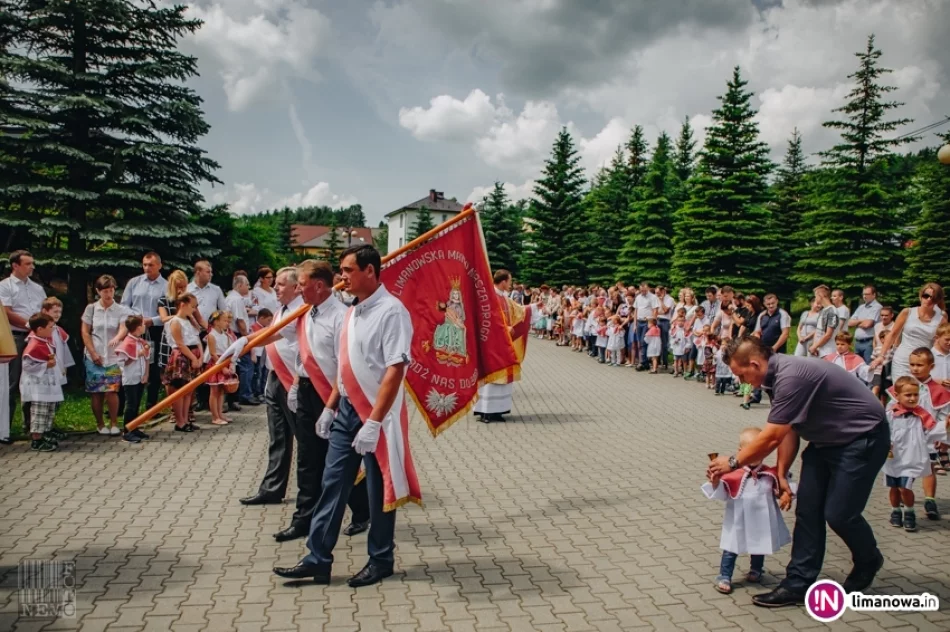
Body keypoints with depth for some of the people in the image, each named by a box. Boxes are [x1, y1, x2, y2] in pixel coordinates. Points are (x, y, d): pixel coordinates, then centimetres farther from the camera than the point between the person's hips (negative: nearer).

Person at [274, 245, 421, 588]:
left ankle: (380, 561, 24)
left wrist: (374, 422, -25)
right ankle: (318, 560, 20)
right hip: (347, 410, 8)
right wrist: (330, 407, 16)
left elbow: (395, 369, -23)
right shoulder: (353, 312, 11)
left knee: (378, 491, 7)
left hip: (377, 414, -8)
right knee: (333, 484, 10)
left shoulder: (391, 311, -17)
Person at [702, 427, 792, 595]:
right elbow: (721, 493, -15)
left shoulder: (770, 474, -5)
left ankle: (756, 570, 48)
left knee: (759, 548, 24)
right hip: (738, 523, -3)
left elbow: (781, 488, 8)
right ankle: (724, 577, 13)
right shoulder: (734, 474, -16)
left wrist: (786, 495, -12)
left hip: (761, 522, 4)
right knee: (730, 550, 3)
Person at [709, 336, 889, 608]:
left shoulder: (791, 376, -31)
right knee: (808, 509, 3)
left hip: (861, 438, -9)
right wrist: (781, 474, 4)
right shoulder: (779, 373, 0)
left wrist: (732, 463, -15)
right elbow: (788, 431, 6)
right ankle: (798, 583, 8)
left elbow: (770, 438, -27)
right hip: (826, 439, 9)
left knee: (838, 513, -5)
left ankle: (868, 561, 26)